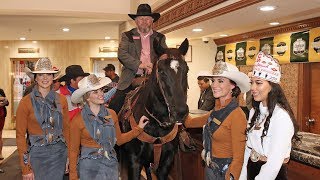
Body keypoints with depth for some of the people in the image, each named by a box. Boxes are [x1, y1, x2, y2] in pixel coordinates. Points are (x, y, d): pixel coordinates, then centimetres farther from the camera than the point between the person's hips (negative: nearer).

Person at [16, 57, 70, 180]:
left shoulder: (61, 99, 3)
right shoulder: (26, 102, -7)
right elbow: (20, 135, -6)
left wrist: (70, 156, 5)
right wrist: (25, 168, -8)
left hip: (59, 153, 3)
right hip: (37, 154, -3)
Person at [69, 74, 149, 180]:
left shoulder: (111, 114, 1)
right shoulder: (78, 120, -9)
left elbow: (119, 140, 11)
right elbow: (73, 150, -4)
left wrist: (139, 128, 5)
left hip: (111, 165, 3)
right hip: (89, 168, -3)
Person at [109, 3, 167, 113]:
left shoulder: (160, 38, 15)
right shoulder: (127, 36, 10)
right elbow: (122, 54, -4)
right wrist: (140, 65, -18)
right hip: (131, 79, -1)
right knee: (114, 106, -7)